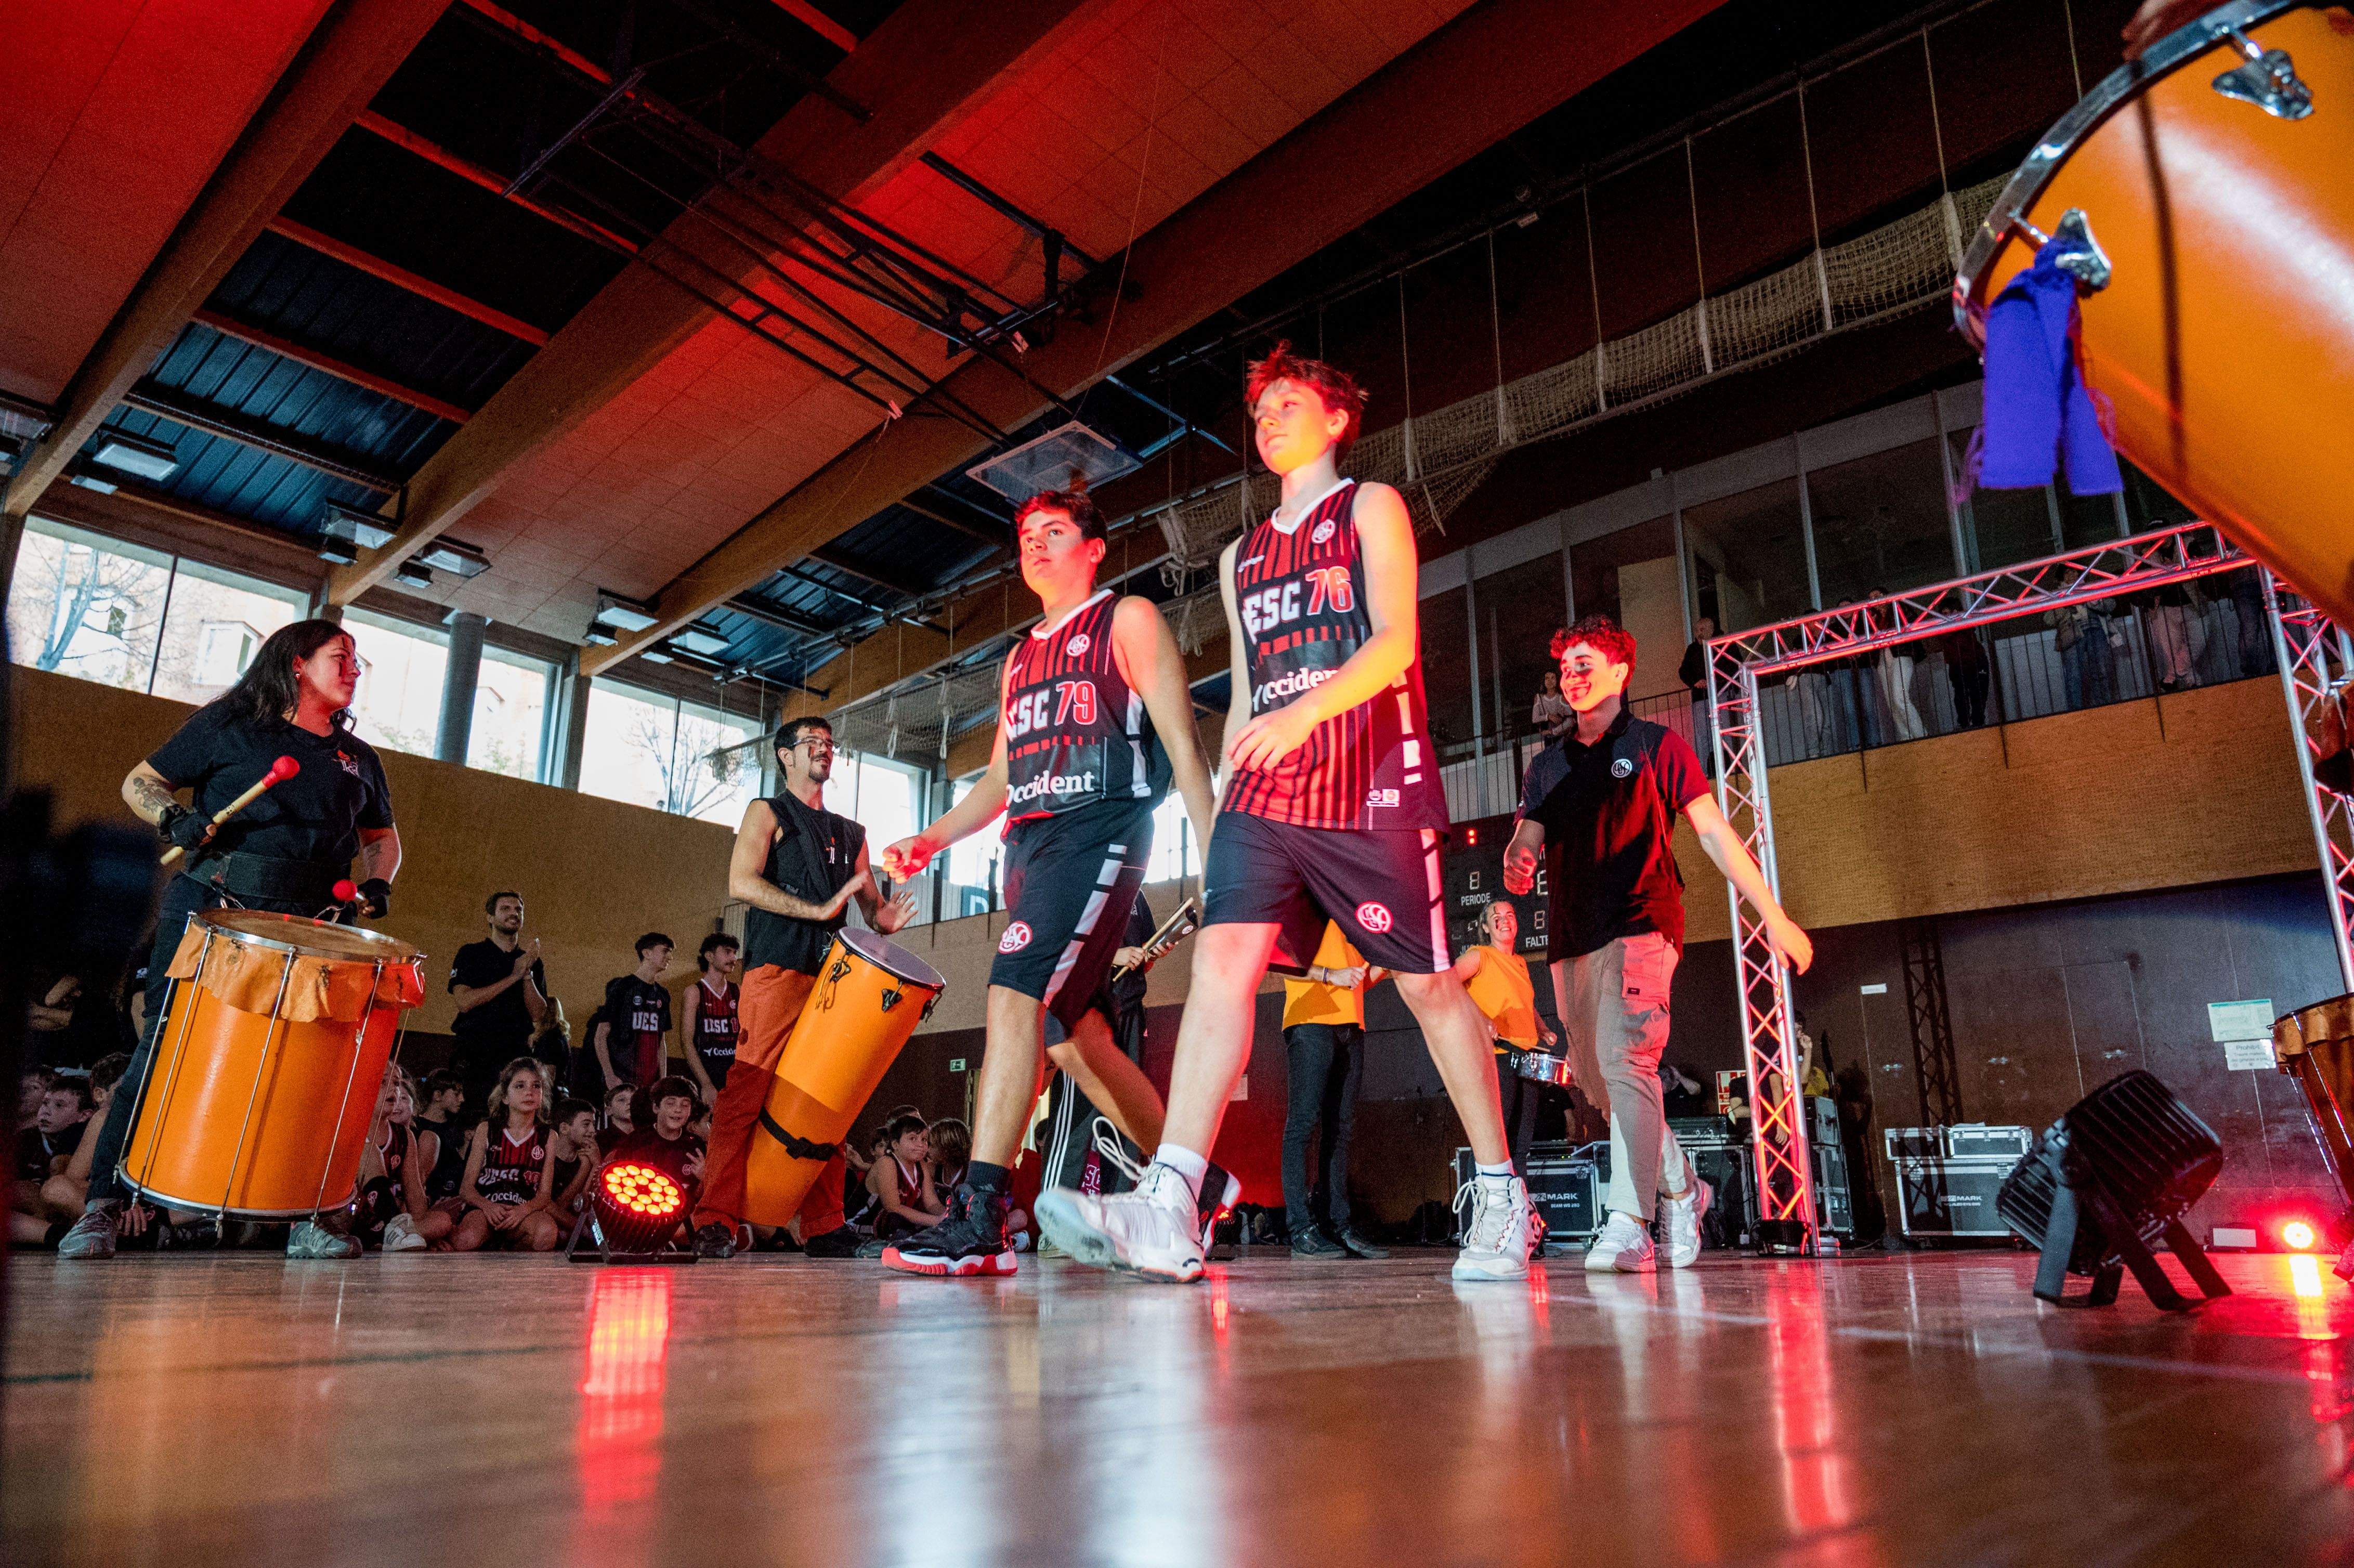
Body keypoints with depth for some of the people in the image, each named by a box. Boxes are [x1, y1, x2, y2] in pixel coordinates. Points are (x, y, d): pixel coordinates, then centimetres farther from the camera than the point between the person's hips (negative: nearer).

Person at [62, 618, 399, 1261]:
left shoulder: (359, 759, 19)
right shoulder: (228, 724, 8)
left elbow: (383, 836, 28)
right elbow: (139, 783, 11)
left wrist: (377, 883, 8)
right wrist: (174, 819, -9)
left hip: (304, 927, 3)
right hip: (208, 908, -3)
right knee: (163, 1050, -7)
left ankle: (302, 1217, 1)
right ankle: (104, 1207, 0)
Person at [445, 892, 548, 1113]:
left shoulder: (534, 963, 17)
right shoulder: (471, 954, 8)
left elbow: (538, 1014, 6)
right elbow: (465, 1001, -8)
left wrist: (527, 974, -7)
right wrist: (514, 977, -8)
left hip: (516, 1053, 2)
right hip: (474, 1052, -2)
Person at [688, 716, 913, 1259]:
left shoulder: (850, 834, 26)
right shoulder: (767, 813, 10)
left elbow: (870, 901, 23)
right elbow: (741, 882, -5)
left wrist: (886, 917, -3)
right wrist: (819, 910, -14)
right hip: (777, 969, -5)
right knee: (748, 1088, -15)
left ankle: (824, 1225, 4)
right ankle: (716, 1220, -15)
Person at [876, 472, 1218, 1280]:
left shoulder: (1128, 620, 5)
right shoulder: (1021, 655, 26)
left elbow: (1182, 745, -3)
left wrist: (1214, 857, -12)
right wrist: (930, 840, 13)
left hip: (1099, 830, -8)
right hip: (1029, 841, 8)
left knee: (1014, 992, -24)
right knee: (1072, 1033, 8)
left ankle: (981, 1218, -25)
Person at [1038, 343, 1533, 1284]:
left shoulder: (1372, 509, 9)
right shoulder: (1241, 556, 26)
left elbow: (1396, 643, -6)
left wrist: (1305, 713, -22)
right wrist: (1219, 795, 14)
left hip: (1371, 783, -4)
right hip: (1266, 793, 5)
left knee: (1429, 984, -2)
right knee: (1221, 959, -14)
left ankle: (1501, 1196, 13)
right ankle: (1168, 1208, -23)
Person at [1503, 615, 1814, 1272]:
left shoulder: (1655, 745, 6)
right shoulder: (1548, 765, 18)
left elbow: (1714, 832, 3)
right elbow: (1527, 839, 10)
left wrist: (1773, 915, 0)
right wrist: (1516, 864, -16)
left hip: (1641, 927, -6)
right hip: (1572, 939, 6)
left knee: (1624, 1060, -20)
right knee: (1596, 1078, 10)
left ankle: (1629, 1225, -20)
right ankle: (1681, 1188, 30)